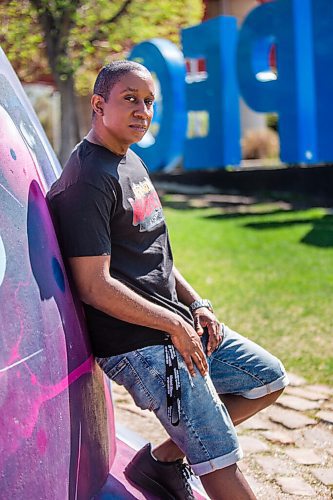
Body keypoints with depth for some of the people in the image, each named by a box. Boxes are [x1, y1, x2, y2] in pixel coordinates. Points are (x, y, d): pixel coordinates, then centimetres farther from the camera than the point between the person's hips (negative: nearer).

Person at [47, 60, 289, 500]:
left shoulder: (132, 161, 14)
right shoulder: (87, 181, -17)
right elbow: (95, 287, -21)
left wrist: (196, 304, 9)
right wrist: (173, 325, -16)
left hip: (177, 322, 10)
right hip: (139, 344, -10)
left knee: (269, 379, 18)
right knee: (221, 461, -10)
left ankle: (162, 460, 18)